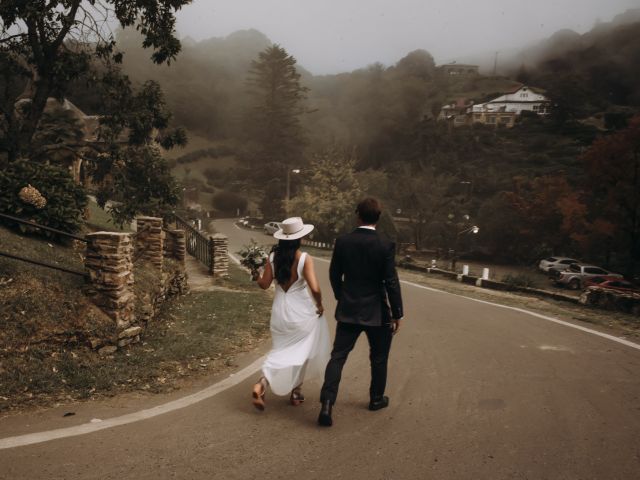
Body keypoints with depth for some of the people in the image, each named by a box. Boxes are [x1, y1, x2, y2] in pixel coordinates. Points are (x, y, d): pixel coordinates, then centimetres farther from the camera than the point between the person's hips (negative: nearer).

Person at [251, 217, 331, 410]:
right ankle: (296, 392, 26)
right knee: (301, 351, 17)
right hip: (301, 311, -4)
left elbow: (264, 284, 3)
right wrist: (319, 305, -5)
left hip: (280, 311, 4)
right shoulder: (305, 259, -17)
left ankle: (262, 384, -2)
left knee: (282, 352, 18)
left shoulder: (273, 257, -5)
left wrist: (257, 275, 23)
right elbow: (315, 289, -23)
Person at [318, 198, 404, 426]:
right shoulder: (385, 246, -14)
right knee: (379, 358, 19)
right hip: (377, 312, -2)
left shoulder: (342, 242, -5)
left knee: (338, 356, 4)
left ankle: (327, 404, -7)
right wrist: (397, 314, -3)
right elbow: (391, 282, -13)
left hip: (348, 311, 2)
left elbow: (334, 275, 4)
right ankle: (376, 398, 34)